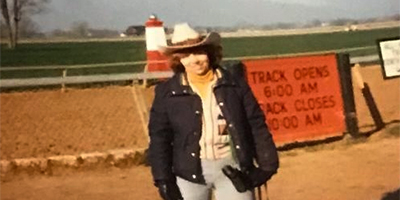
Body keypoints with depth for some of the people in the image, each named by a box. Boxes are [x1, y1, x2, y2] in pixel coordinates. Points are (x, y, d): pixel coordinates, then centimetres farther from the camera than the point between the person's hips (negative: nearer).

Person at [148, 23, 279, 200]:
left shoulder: (234, 84, -1)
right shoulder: (167, 92, -2)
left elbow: (256, 125, 2)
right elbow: (159, 137, 0)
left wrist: (267, 164, 0)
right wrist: (163, 178, -5)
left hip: (231, 166, 0)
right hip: (190, 171, 0)